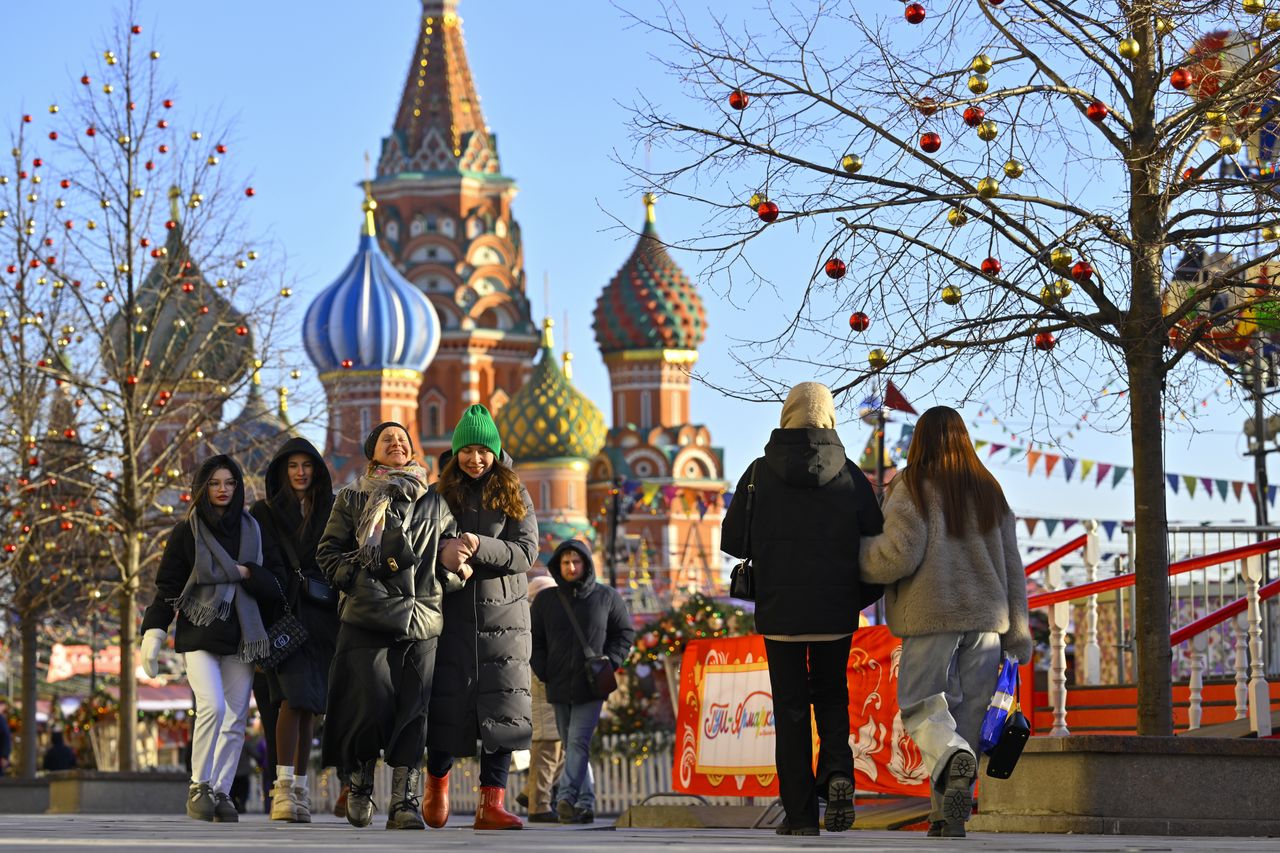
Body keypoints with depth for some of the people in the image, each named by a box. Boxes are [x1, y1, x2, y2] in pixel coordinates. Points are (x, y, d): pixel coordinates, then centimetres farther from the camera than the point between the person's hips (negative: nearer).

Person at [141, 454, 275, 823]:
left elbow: (270, 586, 11)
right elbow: (167, 586, 1)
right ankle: (199, 786, -10)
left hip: (240, 636, 3)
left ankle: (221, 792, 7)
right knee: (212, 706, -21)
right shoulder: (186, 532, 4)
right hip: (199, 635, -3)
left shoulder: (251, 530, 12)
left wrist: (245, 572, -9)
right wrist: (153, 633, -7)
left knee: (235, 719, 0)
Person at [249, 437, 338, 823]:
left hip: (322, 617, 3)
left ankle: (300, 790, 6)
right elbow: (269, 565, -2)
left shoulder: (331, 513, 16)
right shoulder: (265, 513, 8)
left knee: (309, 703, 2)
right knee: (295, 694, -19)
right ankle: (284, 787, -21)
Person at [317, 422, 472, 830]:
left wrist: (451, 564, -2)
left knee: (412, 712, -5)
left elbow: (455, 558, 20)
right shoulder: (352, 499, 11)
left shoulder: (435, 503, 17)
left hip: (422, 622, 2)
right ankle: (359, 783, 15)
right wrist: (356, 579, -8)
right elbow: (327, 551, 8)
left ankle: (404, 801, -2)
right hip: (366, 619, -2)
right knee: (371, 705, -9)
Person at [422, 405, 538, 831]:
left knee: (502, 707, -8)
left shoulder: (513, 496, 6)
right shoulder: (440, 495, 7)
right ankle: (437, 781, 28)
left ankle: (491, 805, -10)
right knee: (447, 703, 1)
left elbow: (526, 552, -3)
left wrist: (480, 547, -18)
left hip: (503, 616, 0)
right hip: (451, 615, 0)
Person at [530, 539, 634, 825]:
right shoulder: (546, 600, 7)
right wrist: (543, 671, -1)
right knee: (570, 744, 6)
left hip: (591, 686, -4)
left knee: (579, 740, -17)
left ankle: (566, 796, -27)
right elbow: (534, 640, 12)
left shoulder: (606, 597, 3)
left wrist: (609, 663, -4)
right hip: (559, 686, 4)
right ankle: (585, 802, 12)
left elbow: (625, 631, 9)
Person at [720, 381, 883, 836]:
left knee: (790, 708, 7)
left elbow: (732, 540, -1)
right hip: (836, 612, 1)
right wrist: (857, 599, 14)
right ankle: (837, 771, -8)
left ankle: (800, 814, 4)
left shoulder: (760, 473, -4)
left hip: (779, 611, -1)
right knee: (831, 696, 19)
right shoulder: (851, 476, -1)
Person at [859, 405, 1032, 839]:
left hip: (931, 615, -4)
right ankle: (948, 816, 6)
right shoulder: (989, 492, 12)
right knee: (968, 712, 7)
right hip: (985, 614, 4)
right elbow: (1012, 565, 13)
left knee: (923, 706, 1)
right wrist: (1017, 632, 16)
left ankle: (953, 760, -30)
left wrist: (857, 555, 5)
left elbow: (899, 555, -14)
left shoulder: (913, 489, -4)